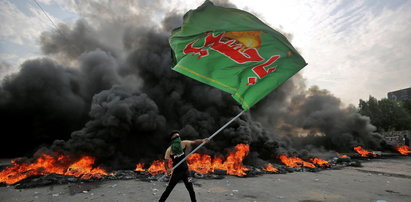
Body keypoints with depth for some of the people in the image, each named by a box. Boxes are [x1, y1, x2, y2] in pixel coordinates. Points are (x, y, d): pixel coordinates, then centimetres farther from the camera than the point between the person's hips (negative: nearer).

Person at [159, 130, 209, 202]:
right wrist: (167, 169, -25)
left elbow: (194, 142, -15)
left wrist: (202, 140, -32)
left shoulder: (183, 143, -8)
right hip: (176, 172, -2)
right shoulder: (169, 150, -13)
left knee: (191, 189, 8)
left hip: (185, 171, 2)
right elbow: (166, 162, -6)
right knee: (168, 190, 6)